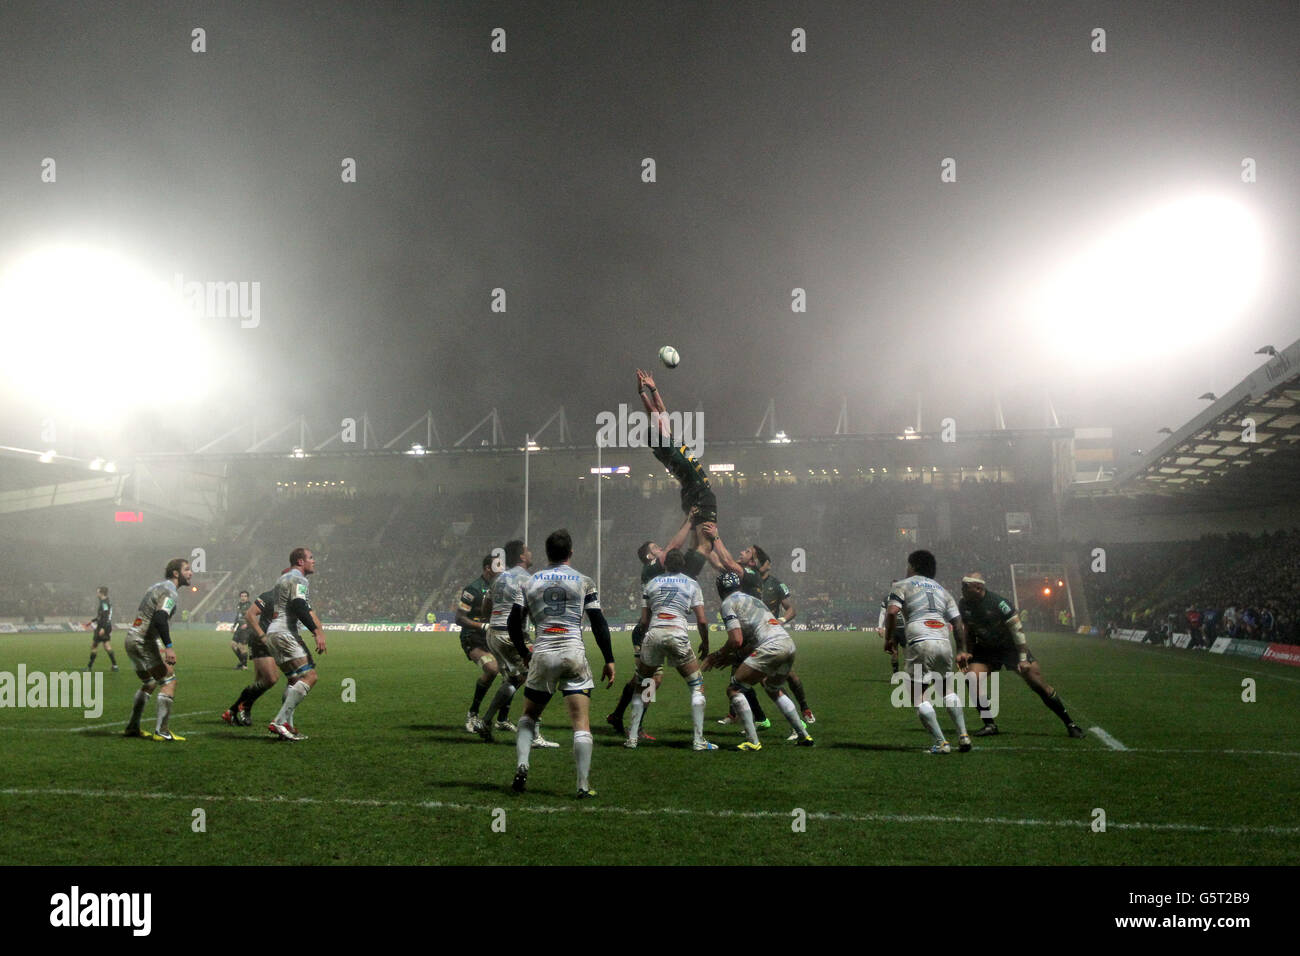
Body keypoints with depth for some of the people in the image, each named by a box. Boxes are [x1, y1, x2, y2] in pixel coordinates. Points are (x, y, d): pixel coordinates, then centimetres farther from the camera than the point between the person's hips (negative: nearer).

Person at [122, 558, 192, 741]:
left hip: (132, 639, 10)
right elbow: (159, 618, -27)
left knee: (149, 683, 22)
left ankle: (132, 728, 26)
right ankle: (162, 732, -11)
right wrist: (168, 647, -31)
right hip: (144, 642, -10)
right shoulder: (171, 592, -12)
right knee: (169, 681, -7)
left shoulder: (159, 587, 19)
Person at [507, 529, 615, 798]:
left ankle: (521, 766, 1)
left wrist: (525, 654, 24)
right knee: (581, 723, -1)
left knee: (529, 716, 20)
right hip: (573, 654, -2)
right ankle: (583, 785, -6)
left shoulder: (530, 582, 12)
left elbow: (513, 623, 10)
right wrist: (609, 661, 8)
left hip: (542, 655, 2)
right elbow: (599, 624, 2)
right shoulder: (584, 582, 6)